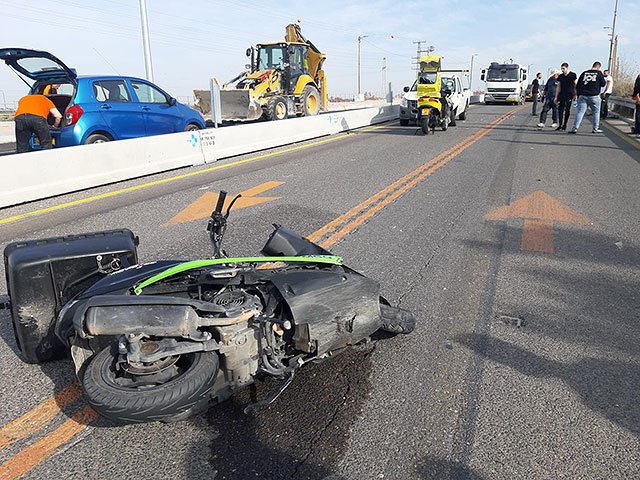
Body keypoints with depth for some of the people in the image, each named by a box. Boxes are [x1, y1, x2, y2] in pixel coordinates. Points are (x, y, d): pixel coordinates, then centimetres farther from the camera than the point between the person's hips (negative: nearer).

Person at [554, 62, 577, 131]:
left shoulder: (573, 75, 0)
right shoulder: (560, 76, 12)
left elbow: (575, 86, 1)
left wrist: (575, 95, -4)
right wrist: (556, 97, 12)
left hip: (569, 95, -4)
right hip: (561, 95, 4)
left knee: (567, 110, -2)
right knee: (560, 109, -4)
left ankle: (565, 125, 3)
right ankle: (560, 125, -2)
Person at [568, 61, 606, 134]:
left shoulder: (584, 73, 10)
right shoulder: (599, 73, 1)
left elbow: (577, 85, 10)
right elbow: (603, 84, 5)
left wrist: (578, 95, 17)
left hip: (582, 96, 2)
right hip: (594, 96, -2)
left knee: (580, 112, -2)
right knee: (596, 112, 10)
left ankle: (575, 128, -14)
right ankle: (595, 128, 12)